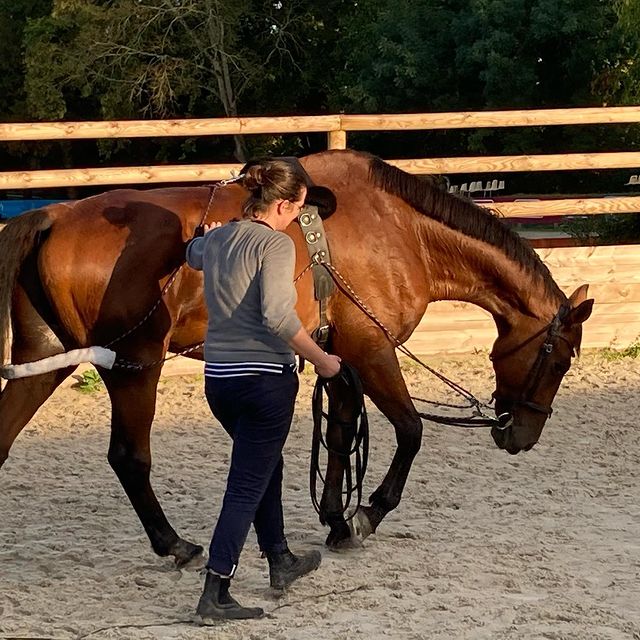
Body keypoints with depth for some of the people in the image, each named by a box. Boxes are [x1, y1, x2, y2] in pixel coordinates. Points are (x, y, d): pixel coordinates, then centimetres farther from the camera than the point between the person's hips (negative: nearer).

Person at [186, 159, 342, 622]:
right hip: (266, 379, -8)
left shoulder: (215, 239, 8)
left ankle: (281, 562, 42)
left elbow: (193, 253, 34)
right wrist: (321, 360, -16)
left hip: (219, 379, 8)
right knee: (248, 486, -2)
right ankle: (215, 597, -6)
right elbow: (278, 315, -26)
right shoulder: (276, 243, -14)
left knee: (265, 465, 27)